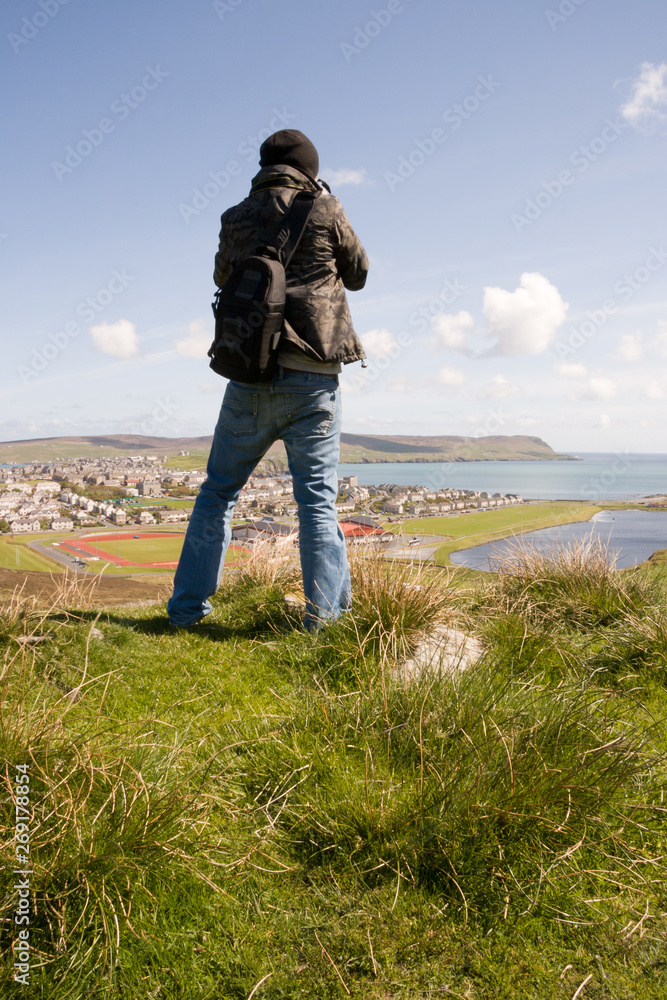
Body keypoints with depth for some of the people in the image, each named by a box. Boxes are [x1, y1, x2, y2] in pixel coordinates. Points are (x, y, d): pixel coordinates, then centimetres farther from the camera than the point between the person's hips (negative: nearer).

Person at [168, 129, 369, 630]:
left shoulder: (236, 217, 10)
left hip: (249, 375, 3)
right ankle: (325, 617, 2)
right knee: (318, 499, 1)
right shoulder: (325, 210, 2)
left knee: (219, 490, 13)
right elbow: (358, 274, 16)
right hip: (312, 380, -2)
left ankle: (187, 607, 19)